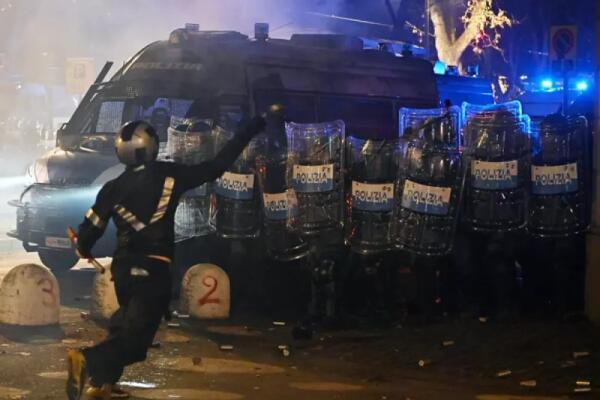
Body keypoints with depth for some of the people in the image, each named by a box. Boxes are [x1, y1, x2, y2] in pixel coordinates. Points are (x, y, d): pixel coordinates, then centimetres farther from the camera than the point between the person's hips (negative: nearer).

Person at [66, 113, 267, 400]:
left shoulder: (113, 188, 3)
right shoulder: (170, 176, -5)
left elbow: (90, 229, 4)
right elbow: (217, 166, -1)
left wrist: (83, 250, 27)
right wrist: (247, 131, 8)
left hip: (123, 267, 5)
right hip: (153, 269, -5)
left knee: (128, 324, 25)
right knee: (135, 335, -5)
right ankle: (90, 362, -29)